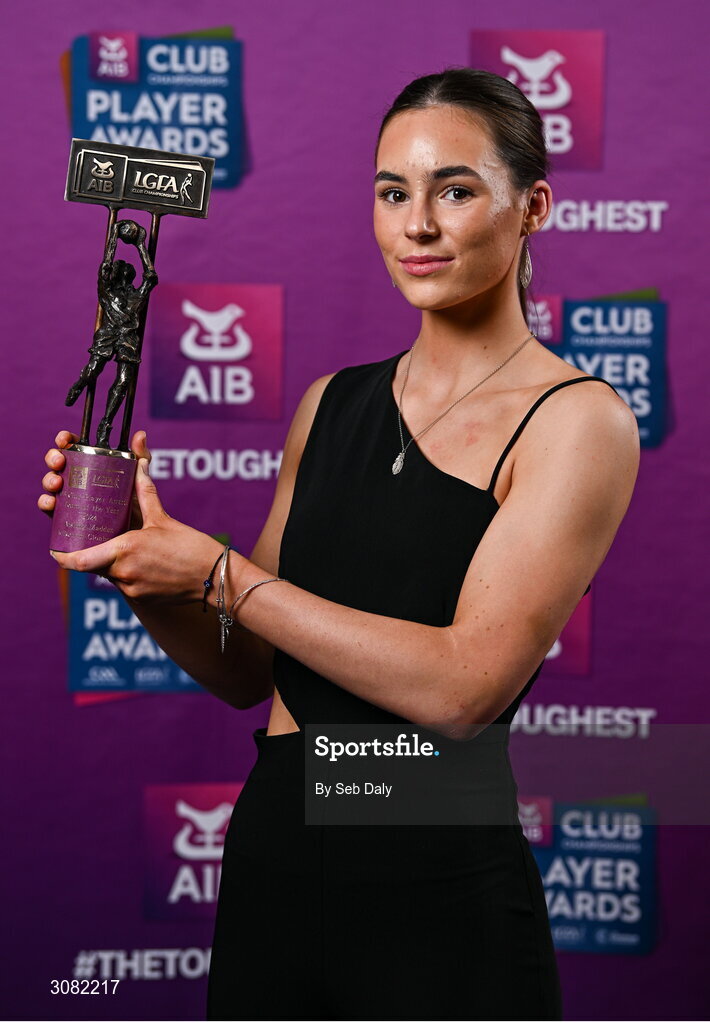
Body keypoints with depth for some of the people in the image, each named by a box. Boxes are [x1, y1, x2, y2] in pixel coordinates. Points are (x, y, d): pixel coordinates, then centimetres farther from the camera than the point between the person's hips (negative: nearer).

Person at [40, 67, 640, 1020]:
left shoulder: (577, 418, -8)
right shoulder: (331, 404, 9)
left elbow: (464, 687, -19)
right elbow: (246, 672, 12)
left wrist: (214, 571, -15)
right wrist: (135, 560, -6)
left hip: (441, 898, -5)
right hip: (271, 864, 5)